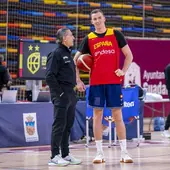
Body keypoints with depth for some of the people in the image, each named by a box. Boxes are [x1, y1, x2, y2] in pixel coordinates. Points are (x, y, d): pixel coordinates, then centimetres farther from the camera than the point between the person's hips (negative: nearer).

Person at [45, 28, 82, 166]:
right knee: (59, 125, -8)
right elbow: (50, 76, -16)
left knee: (68, 125, 11)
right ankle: (54, 156, -6)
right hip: (61, 96, -9)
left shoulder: (68, 54, 17)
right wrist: (59, 93, -16)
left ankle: (65, 155, 17)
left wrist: (72, 91, 12)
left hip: (70, 94, 9)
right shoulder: (56, 54, -10)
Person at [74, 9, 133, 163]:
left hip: (114, 81, -1)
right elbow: (76, 60, 11)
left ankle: (124, 152, 3)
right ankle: (100, 153, 7)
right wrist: (78, 80, 3)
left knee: (118, 116, 0)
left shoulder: (116, 34, 4)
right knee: (97, 115, 2)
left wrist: (123, 71, -6)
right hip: (96, 83, 1)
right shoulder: (88, 39, 6)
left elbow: (129, 55, 8)